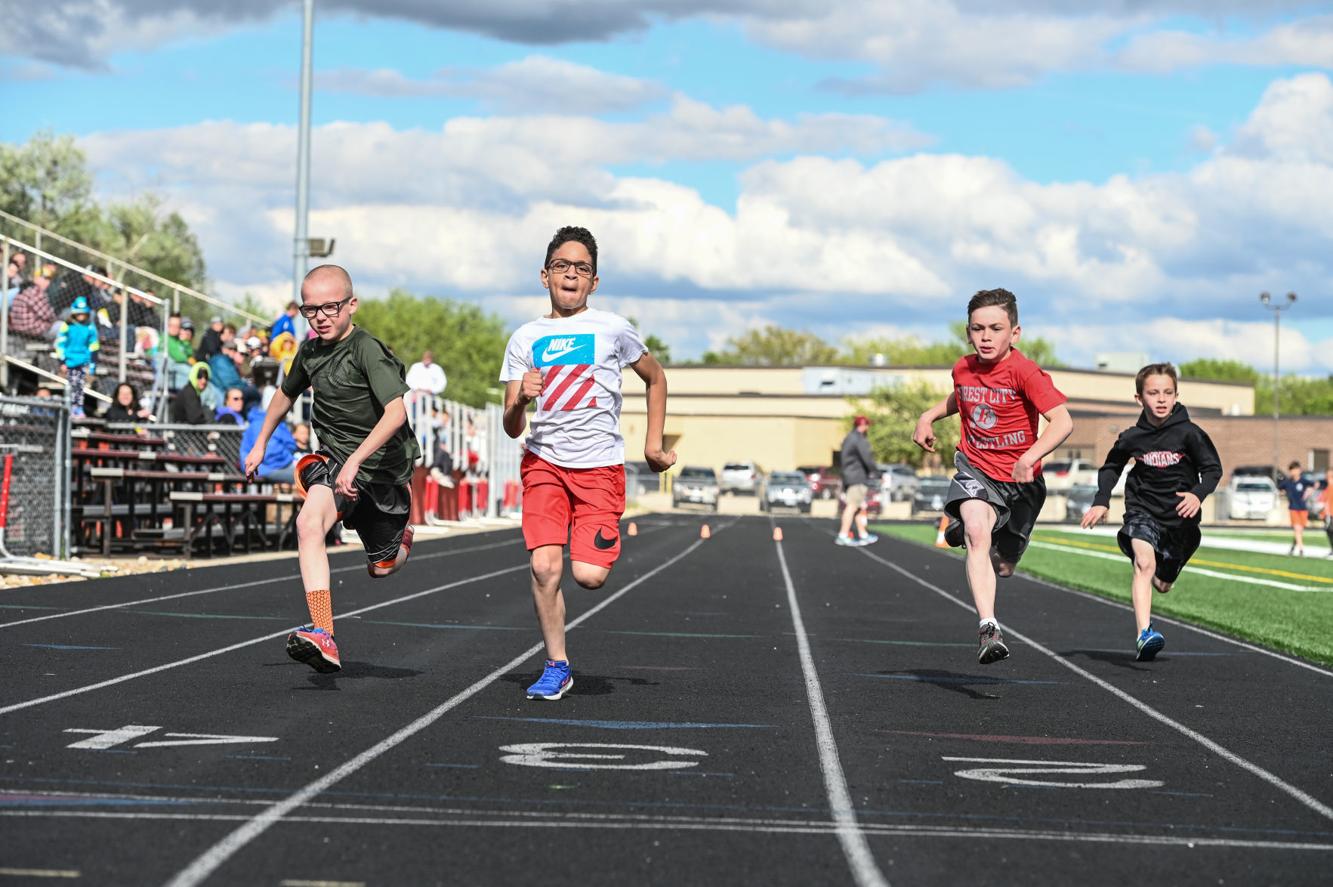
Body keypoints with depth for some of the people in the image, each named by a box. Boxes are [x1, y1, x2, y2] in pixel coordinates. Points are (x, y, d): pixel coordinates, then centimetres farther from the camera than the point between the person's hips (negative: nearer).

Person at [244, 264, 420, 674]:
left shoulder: (368, 351, -20)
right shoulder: (310, 351, 2)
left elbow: (396, 412, -32)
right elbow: (287, 393, 24)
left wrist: (356, 460, -40)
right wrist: (260, 444, 27)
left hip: (381, 465, -4)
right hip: (335, 457, 4)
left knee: (382, 567, 10)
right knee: (309, 524, -28)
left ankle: (399, 538, 51)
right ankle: (323, 639, -38)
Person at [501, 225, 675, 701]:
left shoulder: (613, 330, 2)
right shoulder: (525, 339, 6)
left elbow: (656, 378, 19)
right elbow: (512, 428, 4)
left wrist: (654, 444, 14)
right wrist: (521, 399, -18)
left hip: (600, 465, -1)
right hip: (544, 461, 1)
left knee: (588, 574, -13)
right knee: (545, 566, -14)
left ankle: (600, 544, 24)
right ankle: (556, 666, 3)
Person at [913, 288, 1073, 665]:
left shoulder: (1024, 372, -18)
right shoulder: (963, 369, 0)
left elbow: (1062, 421, -27)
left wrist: (1030, 457, -41)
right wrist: (928, 417, 10)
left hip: (1019, 478, -2)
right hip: (975, 468, 2)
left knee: (1003, 566, 11)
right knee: (977, 533, -30)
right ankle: (989, 629, -38)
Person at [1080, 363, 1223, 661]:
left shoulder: (1188, 433, -10)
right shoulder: (1131, 438, -4)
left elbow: (1213, 469, -4)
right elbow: (1110, 468, 14)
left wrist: (1198, 494, -22)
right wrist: (1101, 501, 3)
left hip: (1180, 516, 1)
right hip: (1142, 510, -1)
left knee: (1163, 585, 14)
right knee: (1143, 562, -28)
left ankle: (1156, 572, 54)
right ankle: (1143, 635, -39)